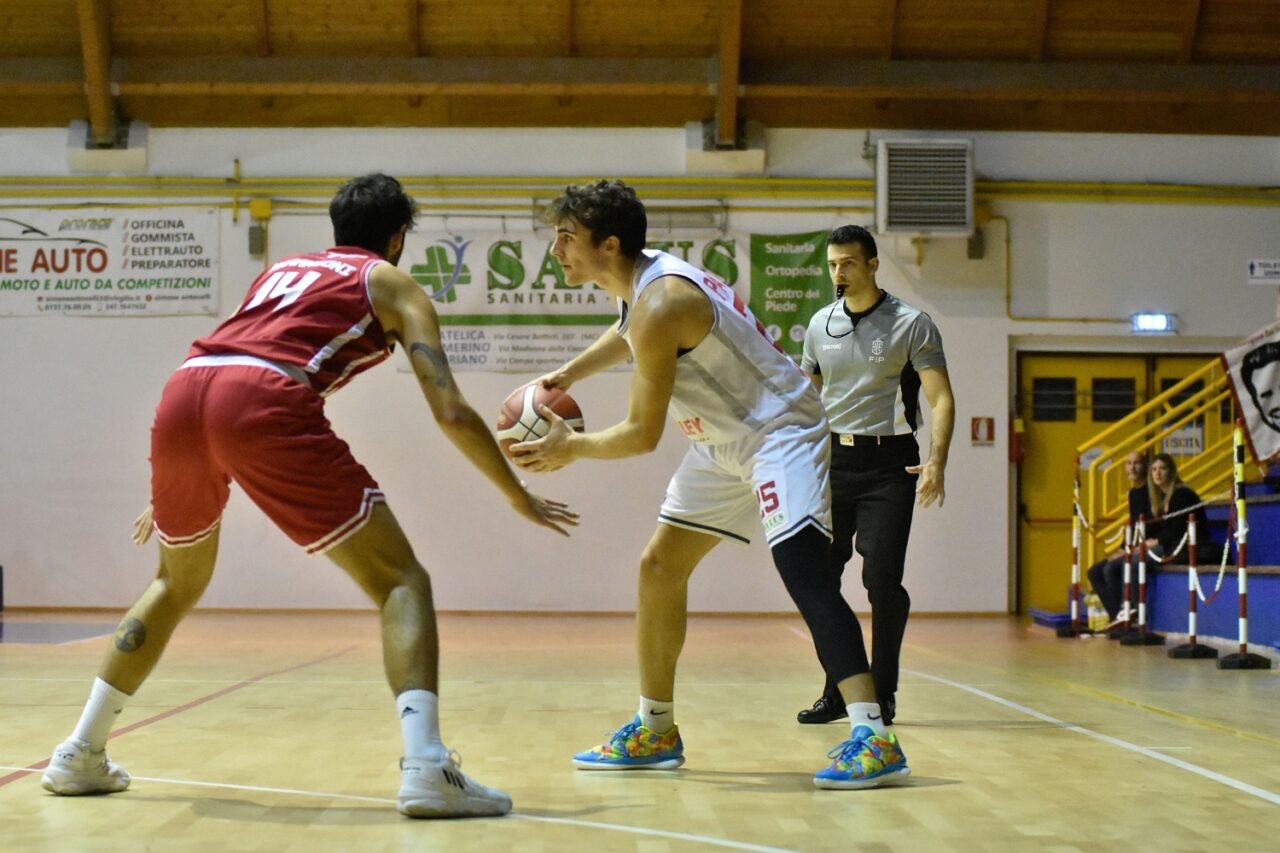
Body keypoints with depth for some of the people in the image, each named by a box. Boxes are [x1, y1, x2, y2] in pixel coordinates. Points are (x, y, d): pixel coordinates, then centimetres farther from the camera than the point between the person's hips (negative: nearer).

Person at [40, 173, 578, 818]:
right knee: (401, 581, 1)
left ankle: (80, 755, 33)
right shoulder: (392, 284, 21)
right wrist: (520, 498, 21)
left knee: (177, 584, 29)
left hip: (184, 388, 6)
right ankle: (425, 767, -17)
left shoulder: (282, 268, 36)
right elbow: (451, 412, 9)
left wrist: (173, 492, 52)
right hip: (263, 405, -6)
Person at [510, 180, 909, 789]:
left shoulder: (660, 305, -27)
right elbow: (628, 334, 29)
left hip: (779, 432, -10)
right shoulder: (640, 281, 2)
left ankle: (873, 737, -30)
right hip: (724, 441, 10)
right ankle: (655, 731, 22)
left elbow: (642, 434, -22)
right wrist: (564, 377, 19)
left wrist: (569, 448, -8)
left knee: (801, 568, -27)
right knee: (659, 566, 11)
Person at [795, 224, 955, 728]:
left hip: (888, 463, -4)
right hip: (831, 459, 5)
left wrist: (936, 462, -23)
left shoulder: (911, 325, -5)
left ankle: (882, 692, 4)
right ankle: (836, 691, 13)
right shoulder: (820, 325, 10)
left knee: (882, 580, -11)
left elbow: (941, 399, -9)